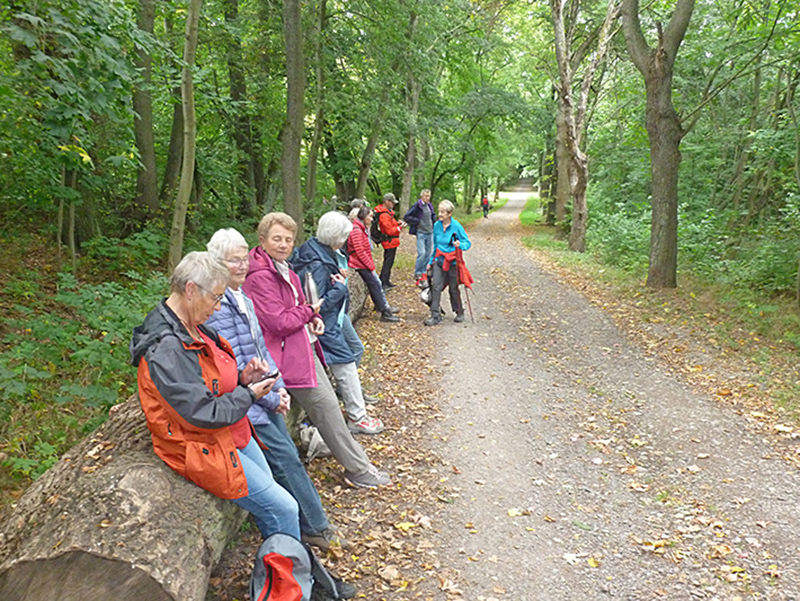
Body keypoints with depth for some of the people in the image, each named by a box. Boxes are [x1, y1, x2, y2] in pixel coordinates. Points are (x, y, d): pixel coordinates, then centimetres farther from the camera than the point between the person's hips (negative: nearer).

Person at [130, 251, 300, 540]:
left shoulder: (192, 328, 3)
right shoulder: (165, 349, -27)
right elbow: (204, 414, -27)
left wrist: (242, 377, -4)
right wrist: (249, 394, -15)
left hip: (235, 434, 10)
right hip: (206, 448, -10)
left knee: (273, 501, 17)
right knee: (283, 508, -6)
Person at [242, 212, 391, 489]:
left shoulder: (284, 269, 11)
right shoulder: (260, 276, -19)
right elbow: (279, 323, -23)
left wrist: (314, 319, 2)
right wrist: (309, 311, -8)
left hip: (305, 347, 10)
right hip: (289, 354, -10)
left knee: (328, 405, 16)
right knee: (327, 409, -3)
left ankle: (357, 465, 29)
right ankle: (359, 471, 9)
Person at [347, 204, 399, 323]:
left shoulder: (362, 229, 13)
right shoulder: (356, 230, -20)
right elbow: (360, 252, -23)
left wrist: (371, 265, 11)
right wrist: (371, 266, -17)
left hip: (365, 264, 10)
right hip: (361, 264, -10)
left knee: (377, 283, 14)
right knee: (375, 285, -5)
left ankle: (385, 306, 24)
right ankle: (385, 313, 1)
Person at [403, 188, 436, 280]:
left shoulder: (430, 205, 9)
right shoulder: (417, 205, -10)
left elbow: (433, 214, 30)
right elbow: (406, 217, -12)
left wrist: (434, 221, 10)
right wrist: (417, 222, -13)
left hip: (430, 233, 7)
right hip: (421, 233, -6)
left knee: (428, 253, 8)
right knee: (422, 253, -14)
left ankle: (424, 271, 20)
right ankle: (417, 273, -2)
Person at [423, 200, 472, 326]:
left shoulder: (456, 226, -11)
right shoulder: (436, 225, 3)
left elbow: (468, 243, -6)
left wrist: (460, 245, -27)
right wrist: (431, 261, 16)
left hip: (453, 262, -3)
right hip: (439, 260, 4)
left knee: (454, 288, 7)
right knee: (436, 286, -8)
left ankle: (459, 313, 28)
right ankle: (435, 316, -7)